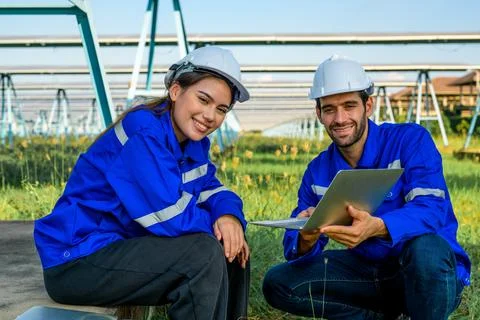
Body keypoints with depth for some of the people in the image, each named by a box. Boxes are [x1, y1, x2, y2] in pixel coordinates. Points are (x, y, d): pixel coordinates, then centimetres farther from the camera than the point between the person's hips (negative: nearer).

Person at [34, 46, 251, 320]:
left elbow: (210, 188, 7)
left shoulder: (193, 139, 4)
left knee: (232, 246, 2)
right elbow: (172, 218, -27)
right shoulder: (142, 134, -23)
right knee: (205, 253, -24)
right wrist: (215, 223, -9)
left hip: (124, 248, 9)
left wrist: (229, 215, -15)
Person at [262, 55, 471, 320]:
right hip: (366, 270, 5)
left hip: (432, 271, -5)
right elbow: (295, 246, -4)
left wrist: (376, 227, -46)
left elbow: (431, 209, -26)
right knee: (278, 282, -10)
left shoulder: (411, 140, -12)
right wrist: (307, 239, -30)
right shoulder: (318, 171, 1)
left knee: (424, 247, -40)